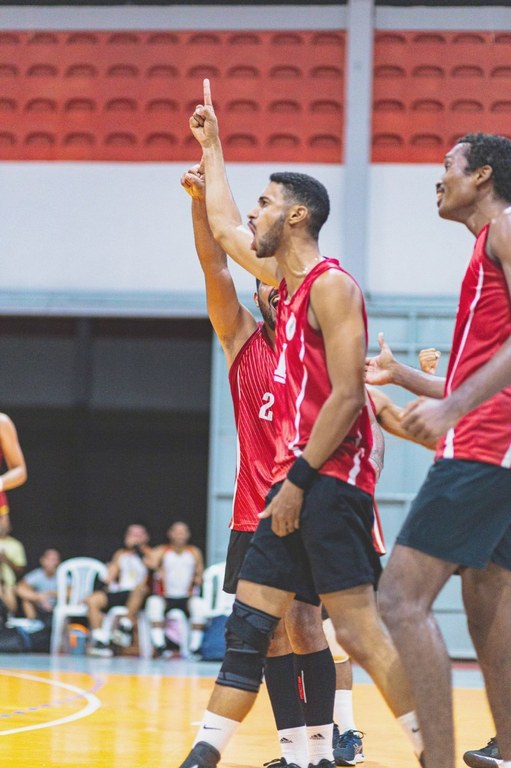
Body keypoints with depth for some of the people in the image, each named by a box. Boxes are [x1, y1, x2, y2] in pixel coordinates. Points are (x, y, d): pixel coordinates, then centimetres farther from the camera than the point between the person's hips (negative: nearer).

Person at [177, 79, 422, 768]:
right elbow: (224, 231, 36)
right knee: (249, 623, 8)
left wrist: (299, 478, -19)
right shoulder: (289, 280, 17)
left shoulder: (330, 284, -10)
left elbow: (347, 395, -18)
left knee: (360, 629, -14)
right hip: (296, 480, 10)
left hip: (330, 479, -10)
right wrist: (211, 149, 41)